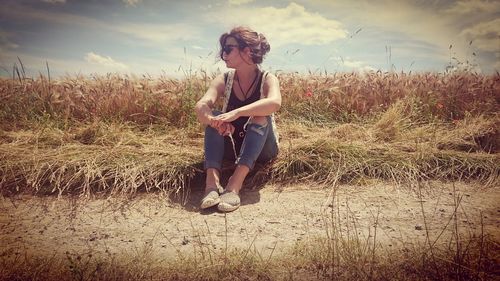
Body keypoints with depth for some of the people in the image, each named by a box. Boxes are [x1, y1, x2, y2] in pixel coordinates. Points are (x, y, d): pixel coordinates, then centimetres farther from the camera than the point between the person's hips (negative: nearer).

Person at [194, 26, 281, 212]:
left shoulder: (268, 79, -12)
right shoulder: (224, 80, -4)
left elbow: (275, 102, -36)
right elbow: (201, 106, -22)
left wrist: (236, 113, -48)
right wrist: (213, 121, -45)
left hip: (262, 149, -2)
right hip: (232, 147, 3)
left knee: (260, 117, -30)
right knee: (214, 116, -23)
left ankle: (235, 185, -44)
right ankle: (212, 182, -40)